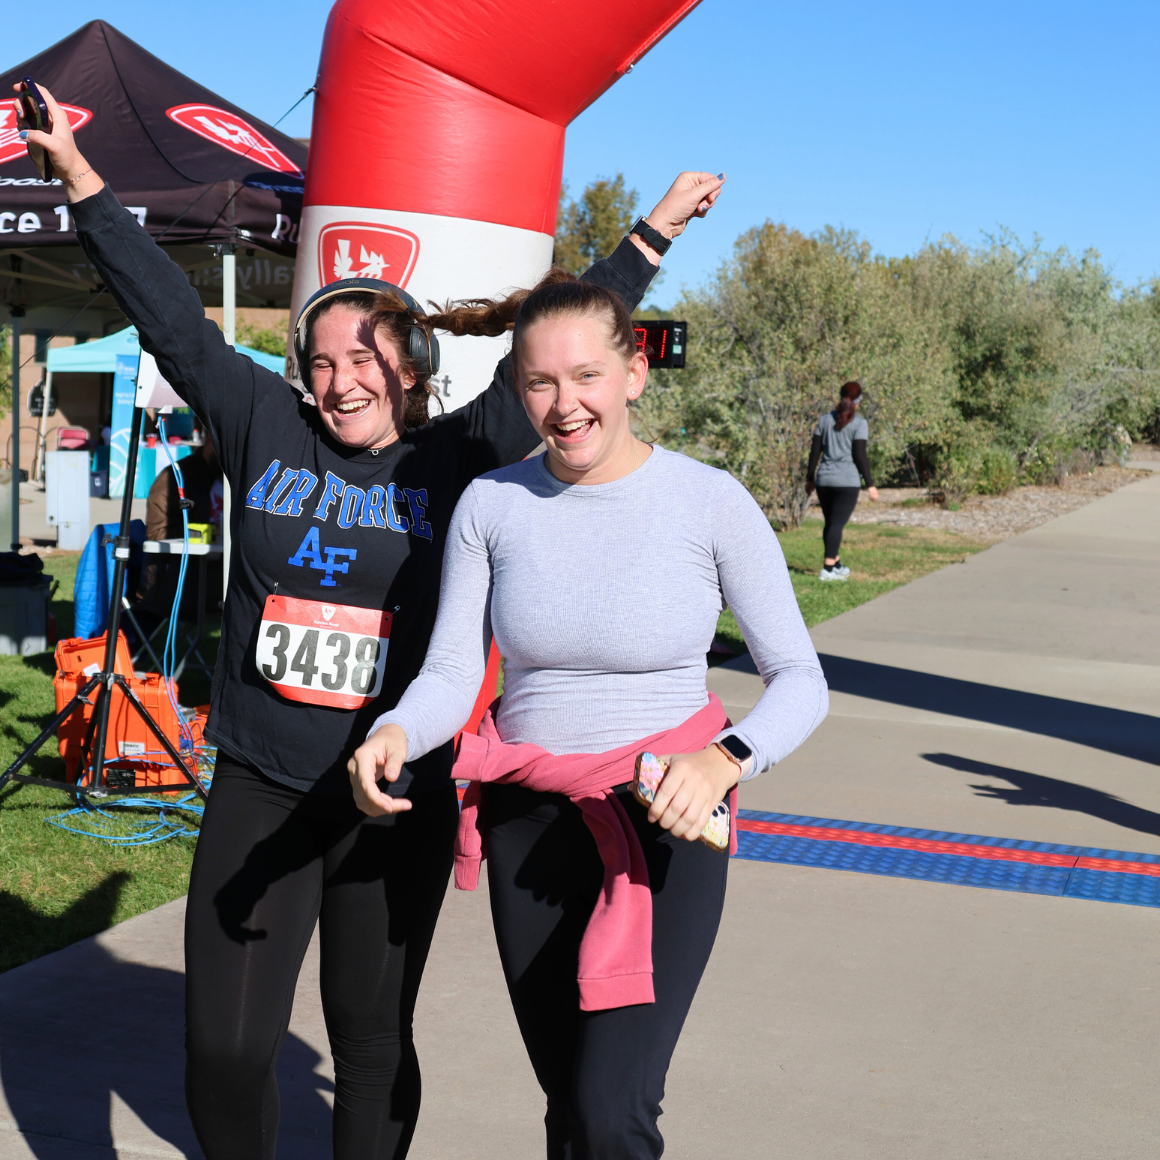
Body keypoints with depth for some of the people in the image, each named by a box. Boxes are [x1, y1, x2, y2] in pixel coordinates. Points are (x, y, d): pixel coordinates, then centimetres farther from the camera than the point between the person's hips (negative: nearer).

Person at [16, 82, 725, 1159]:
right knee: (223, 1047, 0)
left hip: (399, 800, -1)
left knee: (371, 1038, 11)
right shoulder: (265, 431, 3)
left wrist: (655, 230, 6)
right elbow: (167, 313, 5)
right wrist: (78, 176, 7)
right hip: (257, 792, 1)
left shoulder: (457, 460, 0)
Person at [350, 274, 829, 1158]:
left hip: (663, 822, -3)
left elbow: (800, 679, -5)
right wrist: (396, 732, -21)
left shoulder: (710, 503, -8)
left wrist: (726, 759, -24)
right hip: (527, 822, 3)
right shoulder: (491, 504, -1)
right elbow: (451, 672, 1)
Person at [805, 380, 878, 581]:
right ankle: (827, 569, -11)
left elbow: (815, 451, 9)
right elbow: (860, 455, -10)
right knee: (837, 524, -6)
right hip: (847, 481, -5)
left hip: (824, 479, 5)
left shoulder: (825, 420, 8)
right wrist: (870, 484, -5)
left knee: (831, 523, 15)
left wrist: (810, 478, 17)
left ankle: (837, 565, 25)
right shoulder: (859, 423, -5)